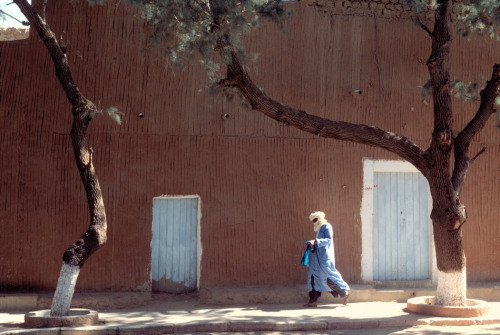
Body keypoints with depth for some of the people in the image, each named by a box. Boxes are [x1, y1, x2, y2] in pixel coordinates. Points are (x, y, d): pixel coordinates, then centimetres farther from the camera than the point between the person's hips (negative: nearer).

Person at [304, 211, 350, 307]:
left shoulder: (326, 226, -6)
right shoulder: (319, 229, 20)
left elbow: (329, 240, -18)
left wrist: (315, 241, -24)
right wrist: (312, 246, 8)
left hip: (325, 255, -9)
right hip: (318, 255, 9)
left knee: (328, 276, -9)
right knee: (314, 275, 2)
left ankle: (344, 292, 7)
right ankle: (313, 301, 1)